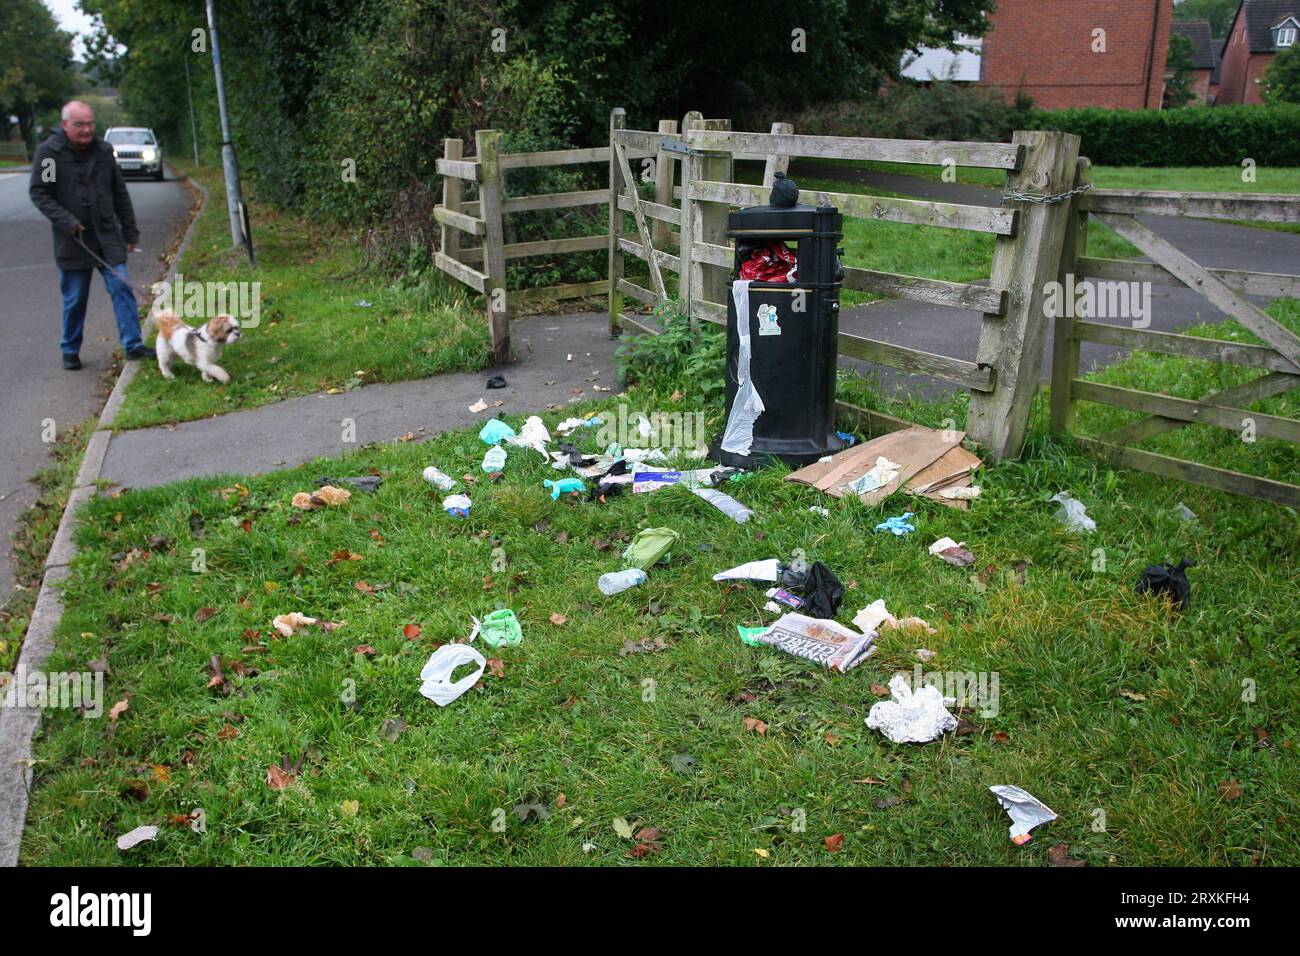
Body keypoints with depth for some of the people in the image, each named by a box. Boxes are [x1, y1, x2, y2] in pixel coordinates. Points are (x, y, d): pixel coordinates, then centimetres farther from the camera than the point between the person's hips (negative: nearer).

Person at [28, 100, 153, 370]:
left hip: (108, 236, 3)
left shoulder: (103, 150, 6)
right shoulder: (49, 152, -5)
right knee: (74, 299, 5)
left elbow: (120, 193, 12)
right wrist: (65, 221, -15)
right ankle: (70, 350, 19)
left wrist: (130, 231, 12)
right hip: (73, 240, -3)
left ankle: (133, 345, -1)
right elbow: (38, 193, -4)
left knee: (122, 288, -5)